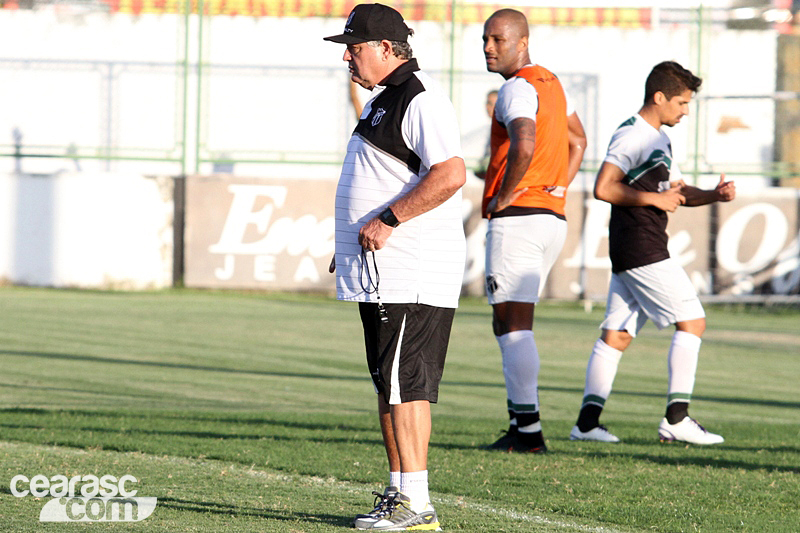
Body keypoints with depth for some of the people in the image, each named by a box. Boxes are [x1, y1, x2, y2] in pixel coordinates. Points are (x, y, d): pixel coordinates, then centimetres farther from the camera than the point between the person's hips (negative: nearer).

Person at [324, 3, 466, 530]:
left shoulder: (421, 99, -14)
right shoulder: (384, 99, 20)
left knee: (405, 384, -12)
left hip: (412, 274, -11)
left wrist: (386, 222, -23)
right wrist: (351, 242, 24)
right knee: (392, 385, 12)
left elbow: (450, 174, -26)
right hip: (380, 271, 11)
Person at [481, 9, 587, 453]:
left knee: (512, 325, -7)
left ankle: (529, 431, -10)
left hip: (517, 218, -9)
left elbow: (524, 146, -31)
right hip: (552, 219, 9)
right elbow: (578, 140, 31)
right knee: (510, 323, 15)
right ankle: (522, 424, 14)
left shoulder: (518, 89, -13)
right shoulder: (551, 83, 17)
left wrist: (504, 197, -17)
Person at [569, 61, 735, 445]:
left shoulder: (657, 139, 21)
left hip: (630, 254, 10)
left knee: (616, 334, 6)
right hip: (642, 251, -10)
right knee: (692, 321, -7)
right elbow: (604, 188, -20)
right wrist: (654, 198, -16)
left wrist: (713, 195, 9)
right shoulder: (632, 136, -12)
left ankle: (587, 421, 2)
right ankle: (676, 418, -9)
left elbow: (677, 191, 27)